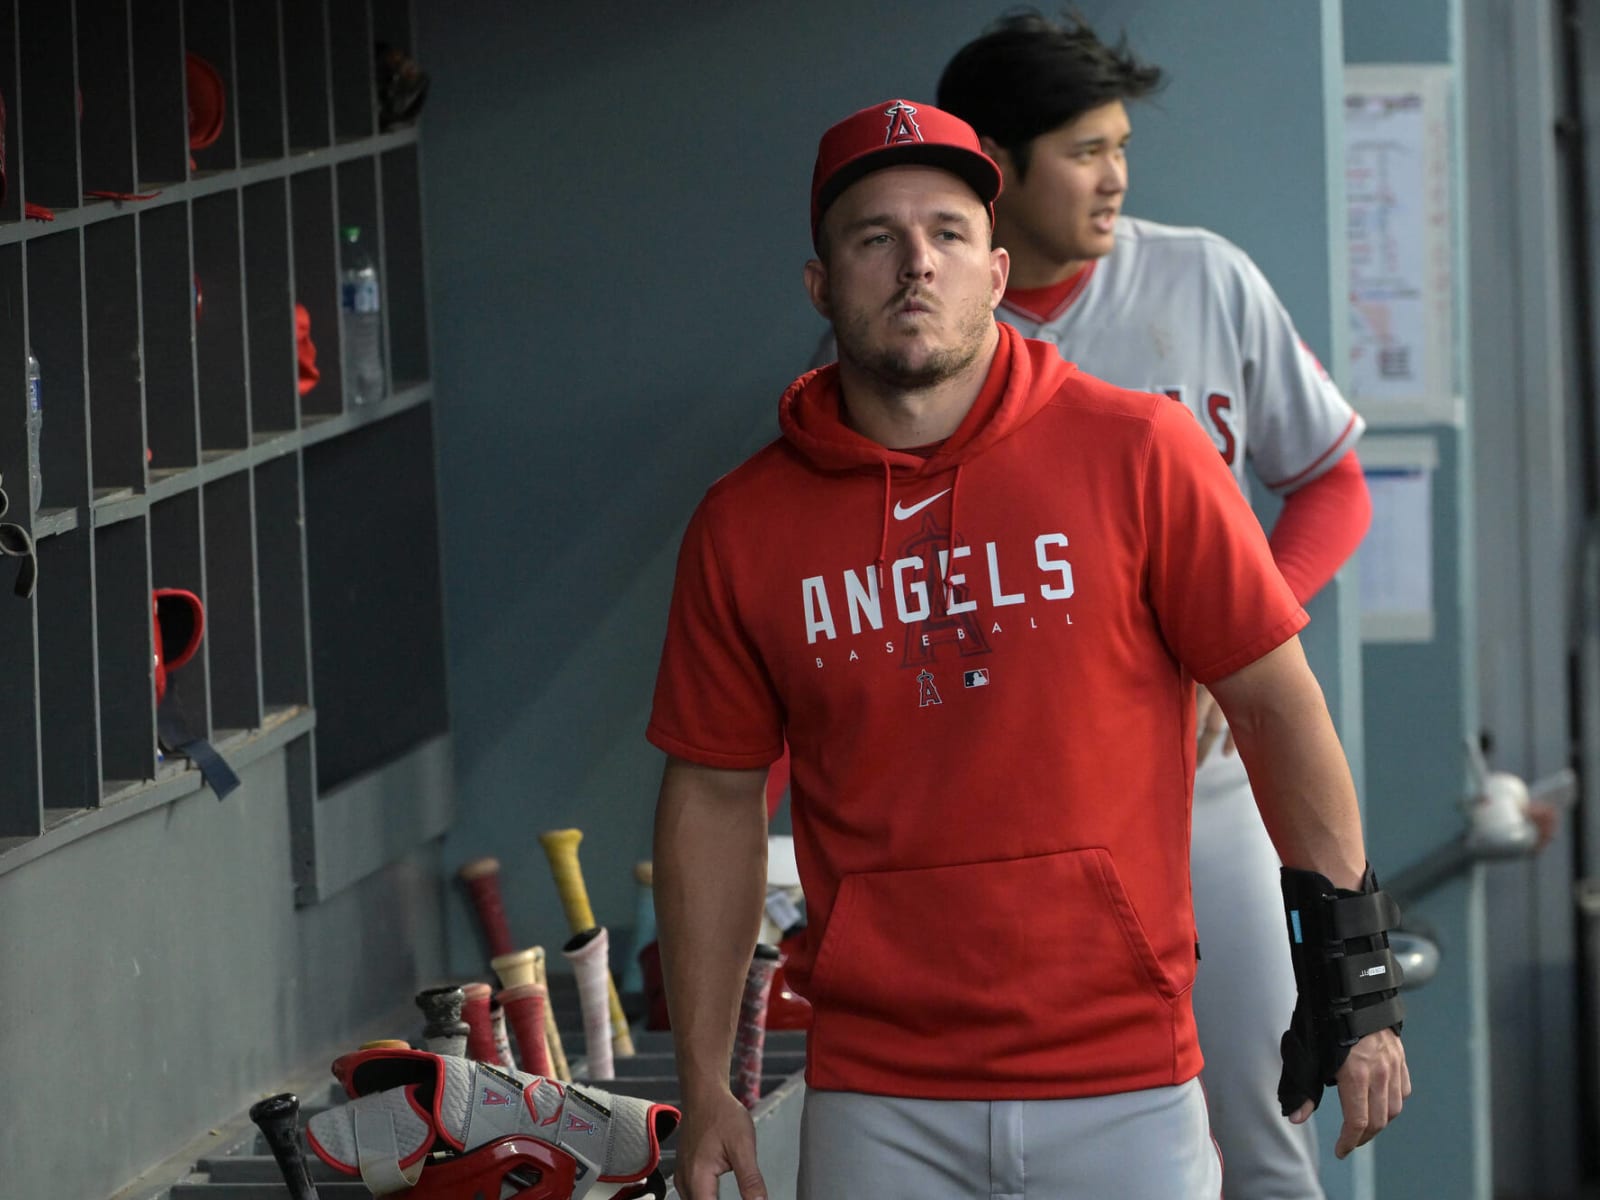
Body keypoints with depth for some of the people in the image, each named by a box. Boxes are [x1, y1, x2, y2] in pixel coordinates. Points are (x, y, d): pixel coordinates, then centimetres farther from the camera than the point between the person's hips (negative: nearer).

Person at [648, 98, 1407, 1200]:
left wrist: (1351, 980, 3)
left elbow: (1277, 706, 3)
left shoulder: (1139, 455, -2)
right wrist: (705, 1087, 9)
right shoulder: (743, 528, 4)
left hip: (1124, 1083, -1)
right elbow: (714, 797, 11)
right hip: (877, 1100, 1)